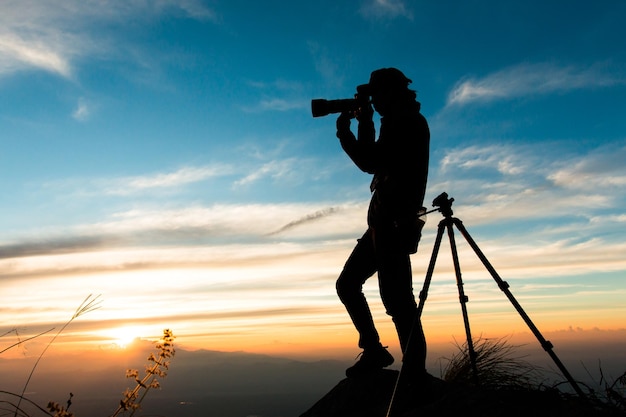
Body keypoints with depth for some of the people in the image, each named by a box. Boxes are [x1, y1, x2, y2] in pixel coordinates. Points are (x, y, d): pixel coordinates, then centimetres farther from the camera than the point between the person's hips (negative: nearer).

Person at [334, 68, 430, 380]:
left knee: (396, 297, -11)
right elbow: (374, 161, 25)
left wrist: (344, 130, -4)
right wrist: (365, 123, 17)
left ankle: (415, 370, -4)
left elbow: (371, 162, -16)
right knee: (347, 284, 13)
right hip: (385, 222, 10)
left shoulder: (409, 122, -7)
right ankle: (374, 351, 19)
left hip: (395, 222, -10)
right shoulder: (400, 123, 22)